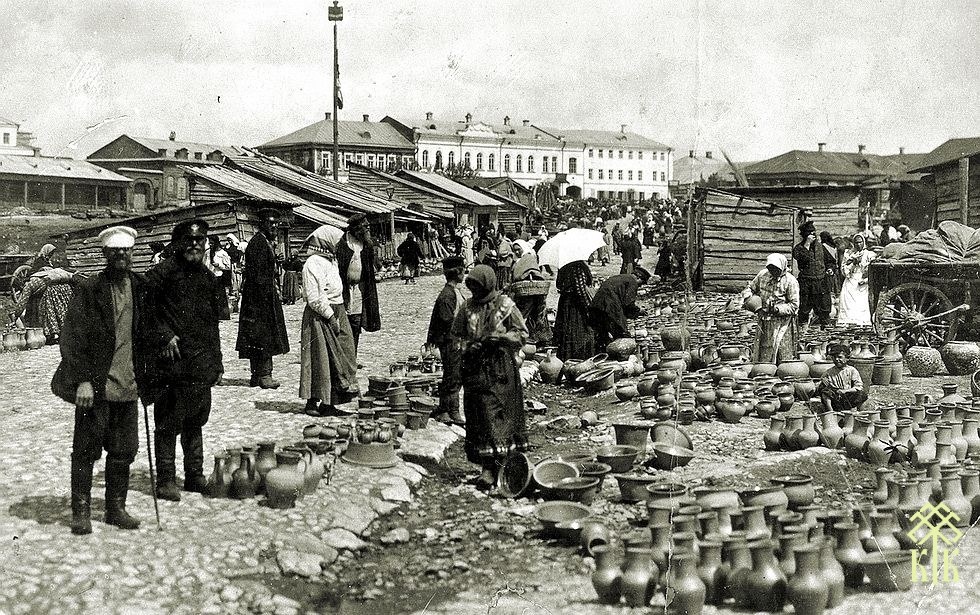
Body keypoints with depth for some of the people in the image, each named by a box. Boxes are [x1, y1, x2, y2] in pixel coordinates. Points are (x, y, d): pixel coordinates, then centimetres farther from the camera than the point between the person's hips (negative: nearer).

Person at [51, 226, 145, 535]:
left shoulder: (139, 287, 8)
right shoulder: (89, 289, -7)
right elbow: (74, 338, -8)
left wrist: (141, 376, 13)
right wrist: (83, 380, -14)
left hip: (127, 385, 5)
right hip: (95, 385, -5)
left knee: (124, 451, 10)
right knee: (86, 450, 1)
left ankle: (116, 508, 21)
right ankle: (81, 512, 10)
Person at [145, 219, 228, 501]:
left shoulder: (208, 278, 16)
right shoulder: (163, 272, -6)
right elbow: (146, 307, -11)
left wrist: (216, 362, 19)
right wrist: (164, 335, -15)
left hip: (201, 363, 7)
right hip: (172, 359, -7)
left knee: (196, 420, 13)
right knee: (169, 421, -4)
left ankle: (195, 476, 22)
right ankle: (166, 479, 4)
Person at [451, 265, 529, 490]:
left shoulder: (505, 305, -3)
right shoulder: (468, 307, 7)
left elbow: (522, 334, 1)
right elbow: (456, 334, 16)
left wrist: (501, 337, -15)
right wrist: (467, 346, -4)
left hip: (501, 368, -3)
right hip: (475, 368, 3)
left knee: (501, 415, -5)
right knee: (480, 416, 0)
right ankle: (488, 466, 3)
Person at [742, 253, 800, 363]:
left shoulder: (790, 281, -10)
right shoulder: (763, 275, 4)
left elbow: (794, 305, -10)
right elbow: (751, 288, 19)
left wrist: (777, 309, -21)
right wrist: (747, 294, -5)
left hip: (782, 322, -5)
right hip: (764, 321, 5)